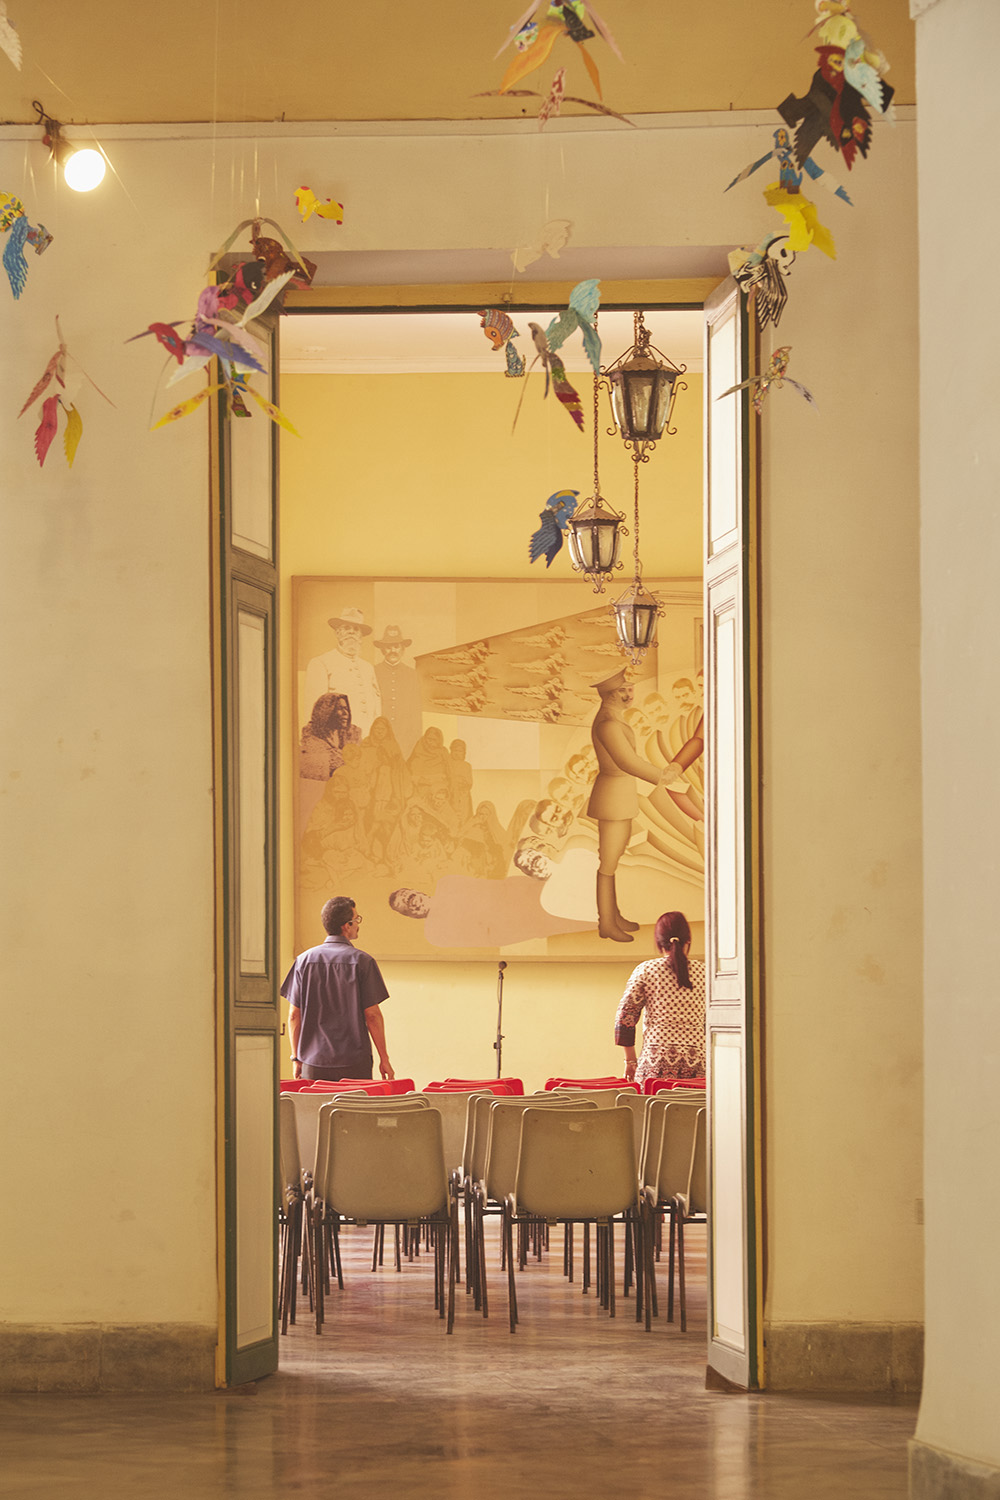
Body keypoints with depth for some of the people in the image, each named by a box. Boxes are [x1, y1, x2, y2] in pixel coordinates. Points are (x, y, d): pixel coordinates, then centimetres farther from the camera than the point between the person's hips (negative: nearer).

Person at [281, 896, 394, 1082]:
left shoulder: (304, 960, 4)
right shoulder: (362, 961, -5)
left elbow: (294, 1015, 5)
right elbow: (372, 1015, -5)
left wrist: (296, 1058, 13)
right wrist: (384, 1059, 3)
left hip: (313, 1064, 3)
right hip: (354, 1063, -3)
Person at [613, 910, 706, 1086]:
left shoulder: (645, 971, 5)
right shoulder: (703, 972, 8)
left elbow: (625, 1016, 2)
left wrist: (630, 1060, 11)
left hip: (656, 1063, -1)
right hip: (696, 1065, 1)